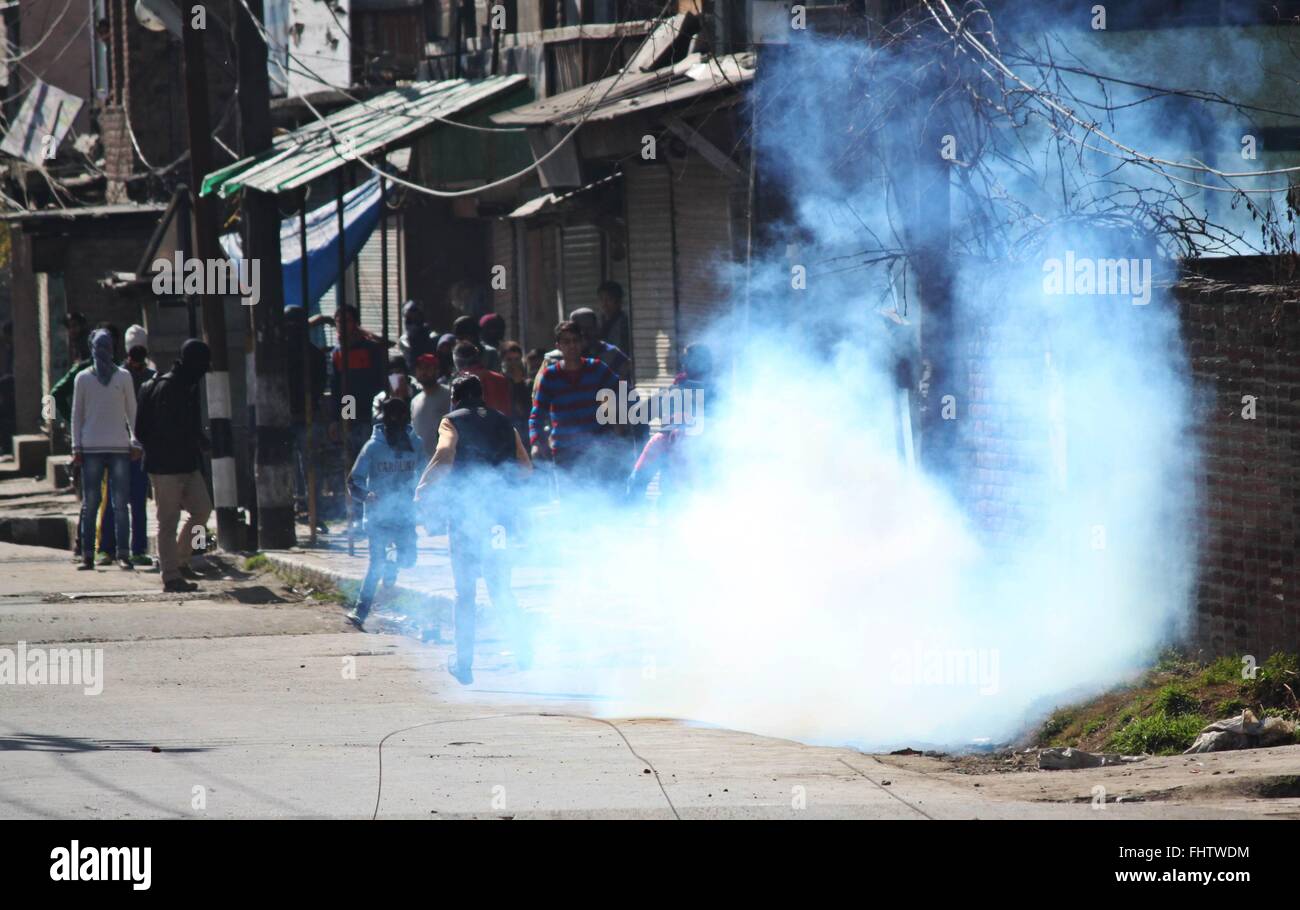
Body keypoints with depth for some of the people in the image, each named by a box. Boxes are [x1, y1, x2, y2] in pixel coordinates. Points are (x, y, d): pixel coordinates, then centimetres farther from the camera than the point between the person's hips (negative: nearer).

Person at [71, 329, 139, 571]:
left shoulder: (123, 377, 8)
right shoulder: (83, 378, 8)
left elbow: (132, 410, 9)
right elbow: (77, 414, 10)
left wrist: (135, 441, 0)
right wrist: (77, 446, 4)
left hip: (120, 446, 0)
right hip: (91, 448, 0)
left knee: (120, 504, -2)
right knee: (90, 503, 0)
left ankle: (123, 554, -2)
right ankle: (87, 555, 2)